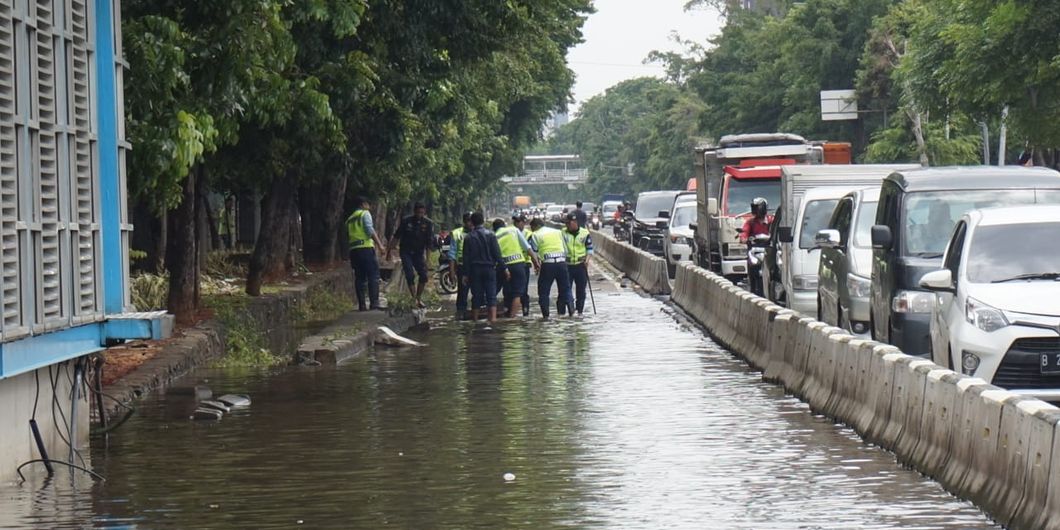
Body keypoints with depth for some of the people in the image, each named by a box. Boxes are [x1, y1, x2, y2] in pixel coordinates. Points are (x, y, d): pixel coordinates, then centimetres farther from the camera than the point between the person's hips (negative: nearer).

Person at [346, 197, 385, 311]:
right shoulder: (365, 214, 1)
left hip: (353, 250, 7)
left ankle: (361, 305, 1)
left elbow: (348, 233, 20)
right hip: (366, 247, -7)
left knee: (359, 278, 6)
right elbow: (370, 230, -12)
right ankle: (374, 302, -16)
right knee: (373, 276, -7)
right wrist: (379, 244, -13)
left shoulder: (349, 219, 22)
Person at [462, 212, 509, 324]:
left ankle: (475, 318, 11)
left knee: (476, 295, 7)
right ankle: (493, 317, -13)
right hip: (489, 268, -1)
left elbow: (466, 257, 1)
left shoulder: (468, 237, 0)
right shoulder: (490, 235, -3)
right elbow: (497, 254, -6)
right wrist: (504, 268, -2)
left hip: (475, 269, 1)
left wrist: (466, 274, 4)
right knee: (491, 295, -2)